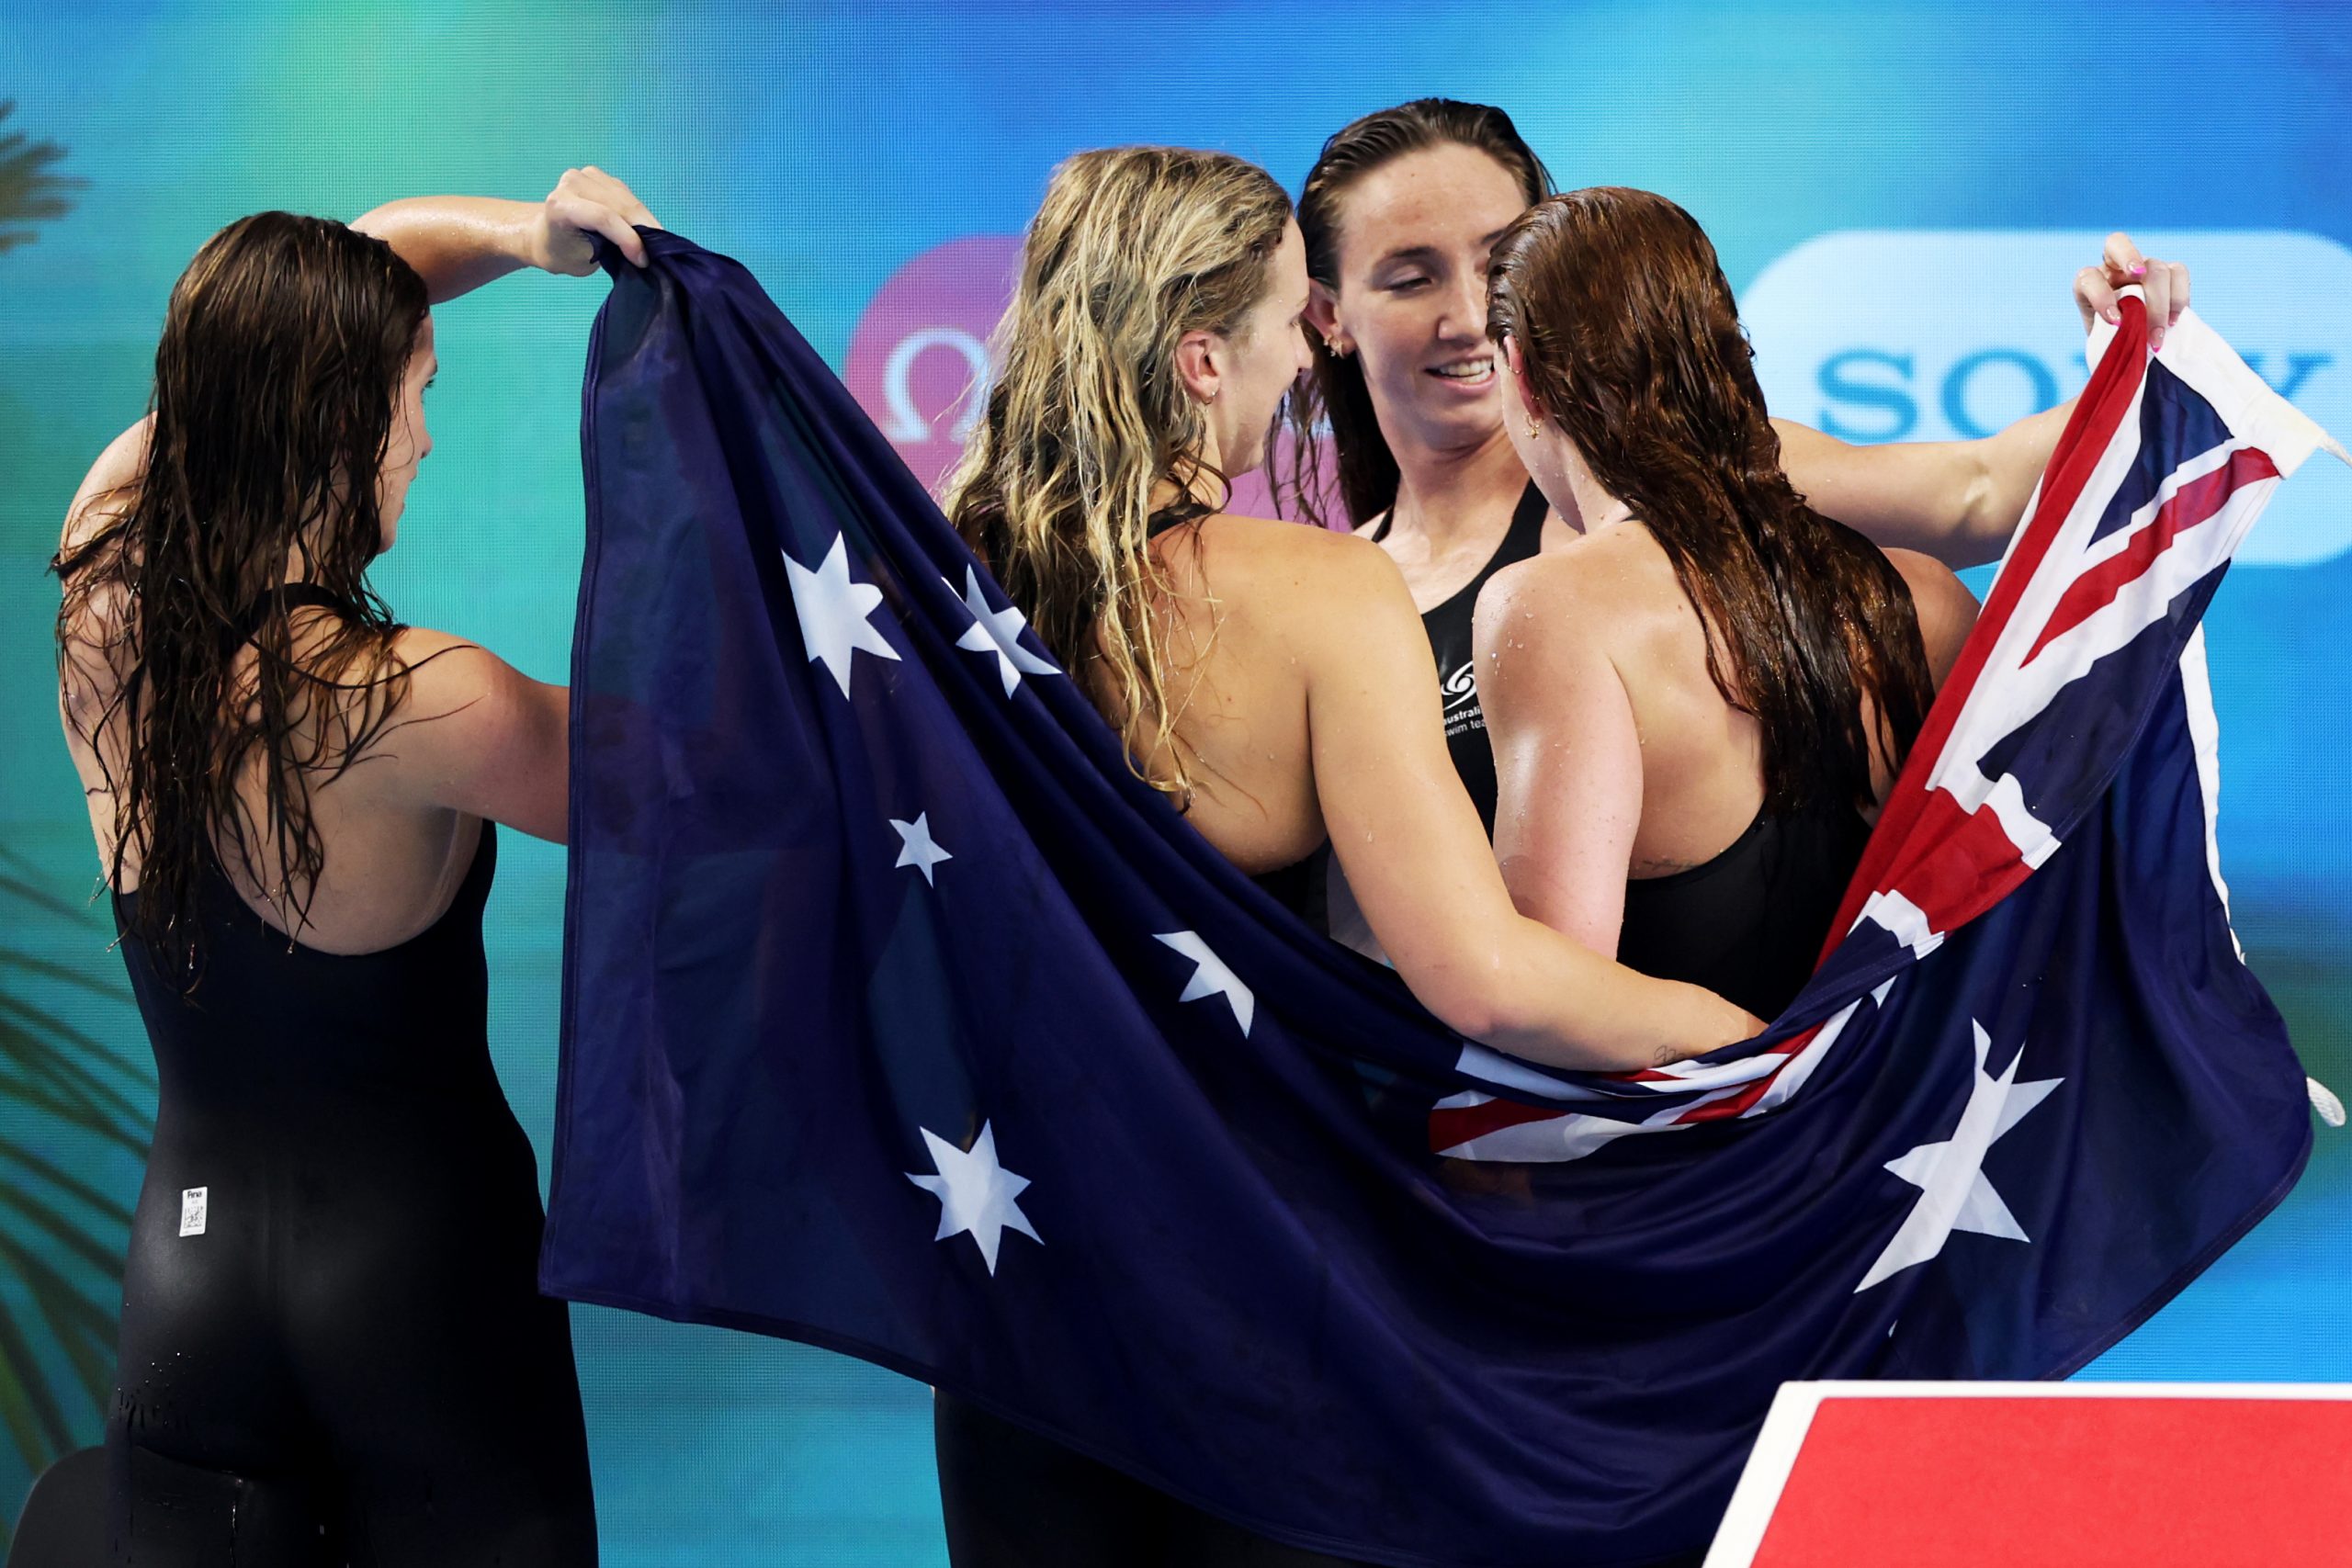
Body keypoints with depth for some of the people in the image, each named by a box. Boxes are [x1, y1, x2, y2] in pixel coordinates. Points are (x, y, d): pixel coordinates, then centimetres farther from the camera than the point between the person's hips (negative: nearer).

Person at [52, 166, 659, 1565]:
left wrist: (523, 235, -6)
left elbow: (326, 281, 6)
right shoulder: (417, 706, -24)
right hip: (422, 1275, -5)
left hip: (185, 1254, 5)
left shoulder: (101, 595, -7)